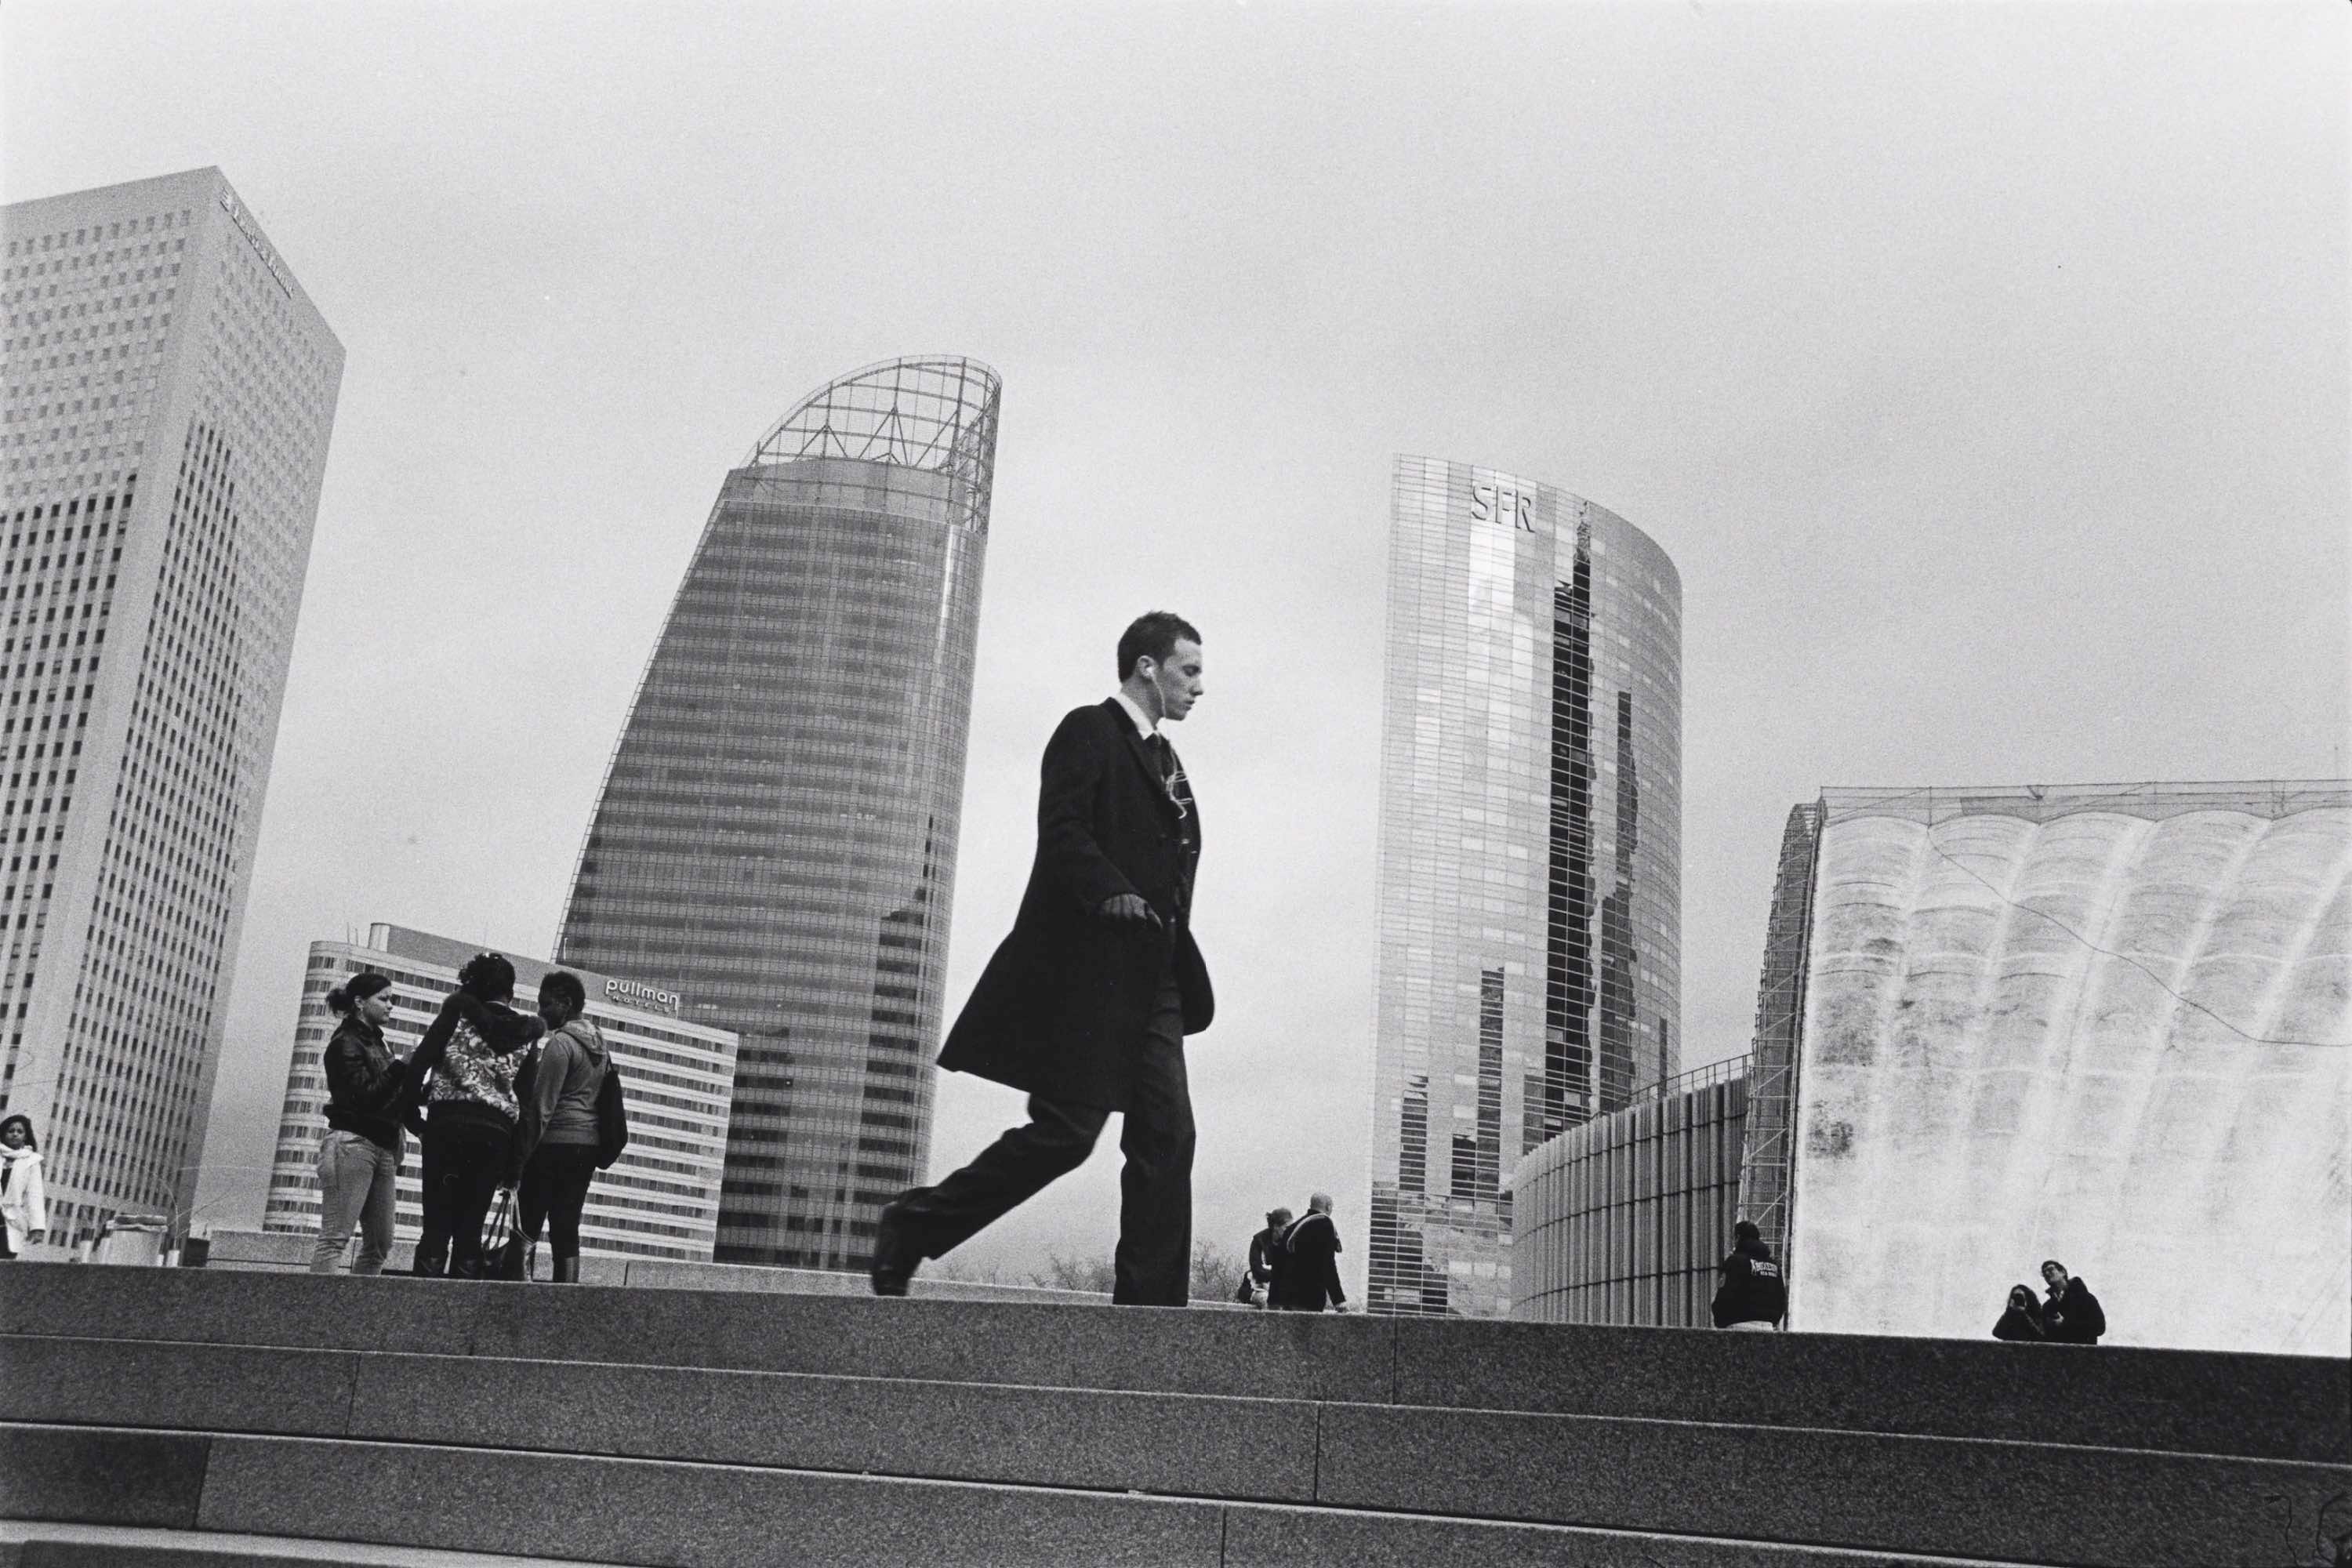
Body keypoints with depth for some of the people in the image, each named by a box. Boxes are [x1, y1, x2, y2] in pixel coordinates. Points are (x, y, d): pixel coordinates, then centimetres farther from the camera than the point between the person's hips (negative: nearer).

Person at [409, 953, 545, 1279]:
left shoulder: (456, 1012, 4)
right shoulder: (527, 1031, 10)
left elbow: (421, 1059, -4)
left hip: (448, 1123, -2)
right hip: (496, 1133, 2)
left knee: (437, 1224, -2)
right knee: (470, 1228, 8)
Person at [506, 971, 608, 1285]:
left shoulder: (560, 1043, -10)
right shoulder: (599, 1043, 16)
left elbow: (541, 1106, -14)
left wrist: (519, 1158, -12)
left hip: (556, 1142, -8)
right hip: (588, 1143, 8)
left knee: (527, 1228, -5)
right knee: (567, 1230, 7)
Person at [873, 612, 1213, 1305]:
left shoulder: (1164, 760, 24)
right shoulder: (1088, 731, -2)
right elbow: (1062, 831, -16)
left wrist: (1186, 977, 17)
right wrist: (1109, 891, -31)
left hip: (1148, 981, 9)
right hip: (1085, 969, -9)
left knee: (1168, 1137, 0)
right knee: (1065, 1130, -9)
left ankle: (1151, 1304, 2)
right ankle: (913, 1226, 7)